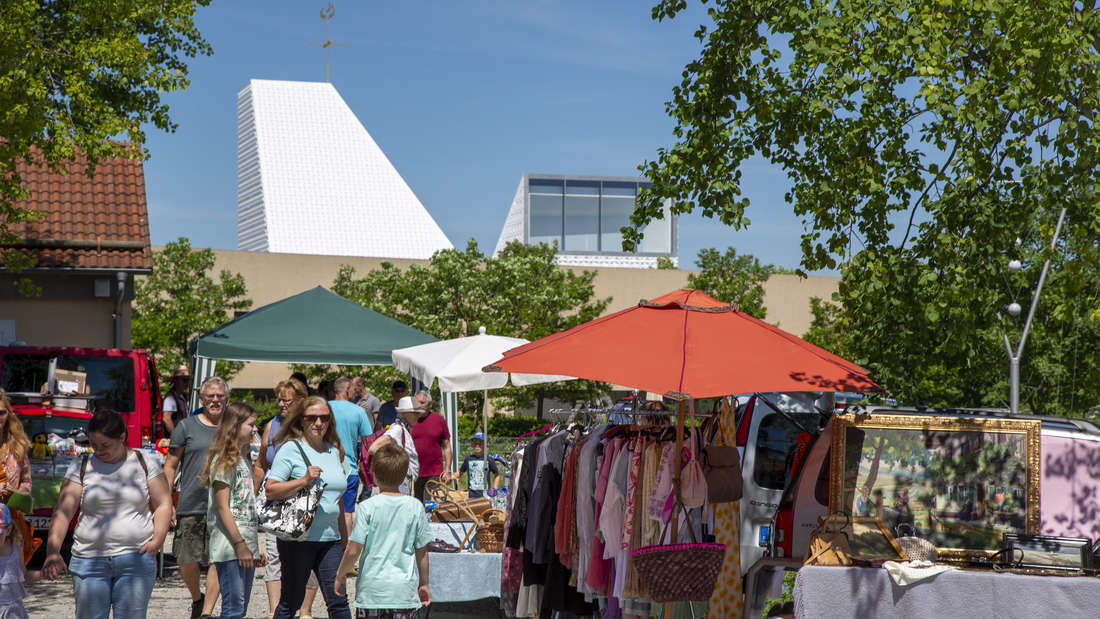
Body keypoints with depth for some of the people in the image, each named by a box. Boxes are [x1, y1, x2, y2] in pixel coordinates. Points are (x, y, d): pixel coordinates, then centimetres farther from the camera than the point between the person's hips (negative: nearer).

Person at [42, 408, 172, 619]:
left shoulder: (144, 463, 5)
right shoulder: (81, 467, 3)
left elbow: (163, 504, 8)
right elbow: (63, 512, -4)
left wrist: (157, 539, -7)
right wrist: (53, 551, -18)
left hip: (137, 559, 0)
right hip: (89, 560, 0)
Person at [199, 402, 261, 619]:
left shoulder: (244, 459, 18)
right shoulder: (224, 460, -9)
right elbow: (222, 507, -14)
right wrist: (240, 544, -17)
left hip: (246, 546, 9)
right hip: (229, 546, -9)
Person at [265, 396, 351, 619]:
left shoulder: (334, 451, 15)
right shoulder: (291, 450, -4)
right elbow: (269, 490, -12)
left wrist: (344, 535, 25)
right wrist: (303, 481, -21)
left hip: (330, 538, 5)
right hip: (297, 537, -5)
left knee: (338, 601, -1)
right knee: (291, 601, 5)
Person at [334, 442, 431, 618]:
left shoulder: (368, 507, -8)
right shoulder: (415, 507, -2)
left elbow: (354, 550, -8)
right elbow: (422, 551, 5)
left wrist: (340, 576, 9)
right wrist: (424, 583, 18)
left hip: (372, 589, -1)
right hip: (405, 589, 1)